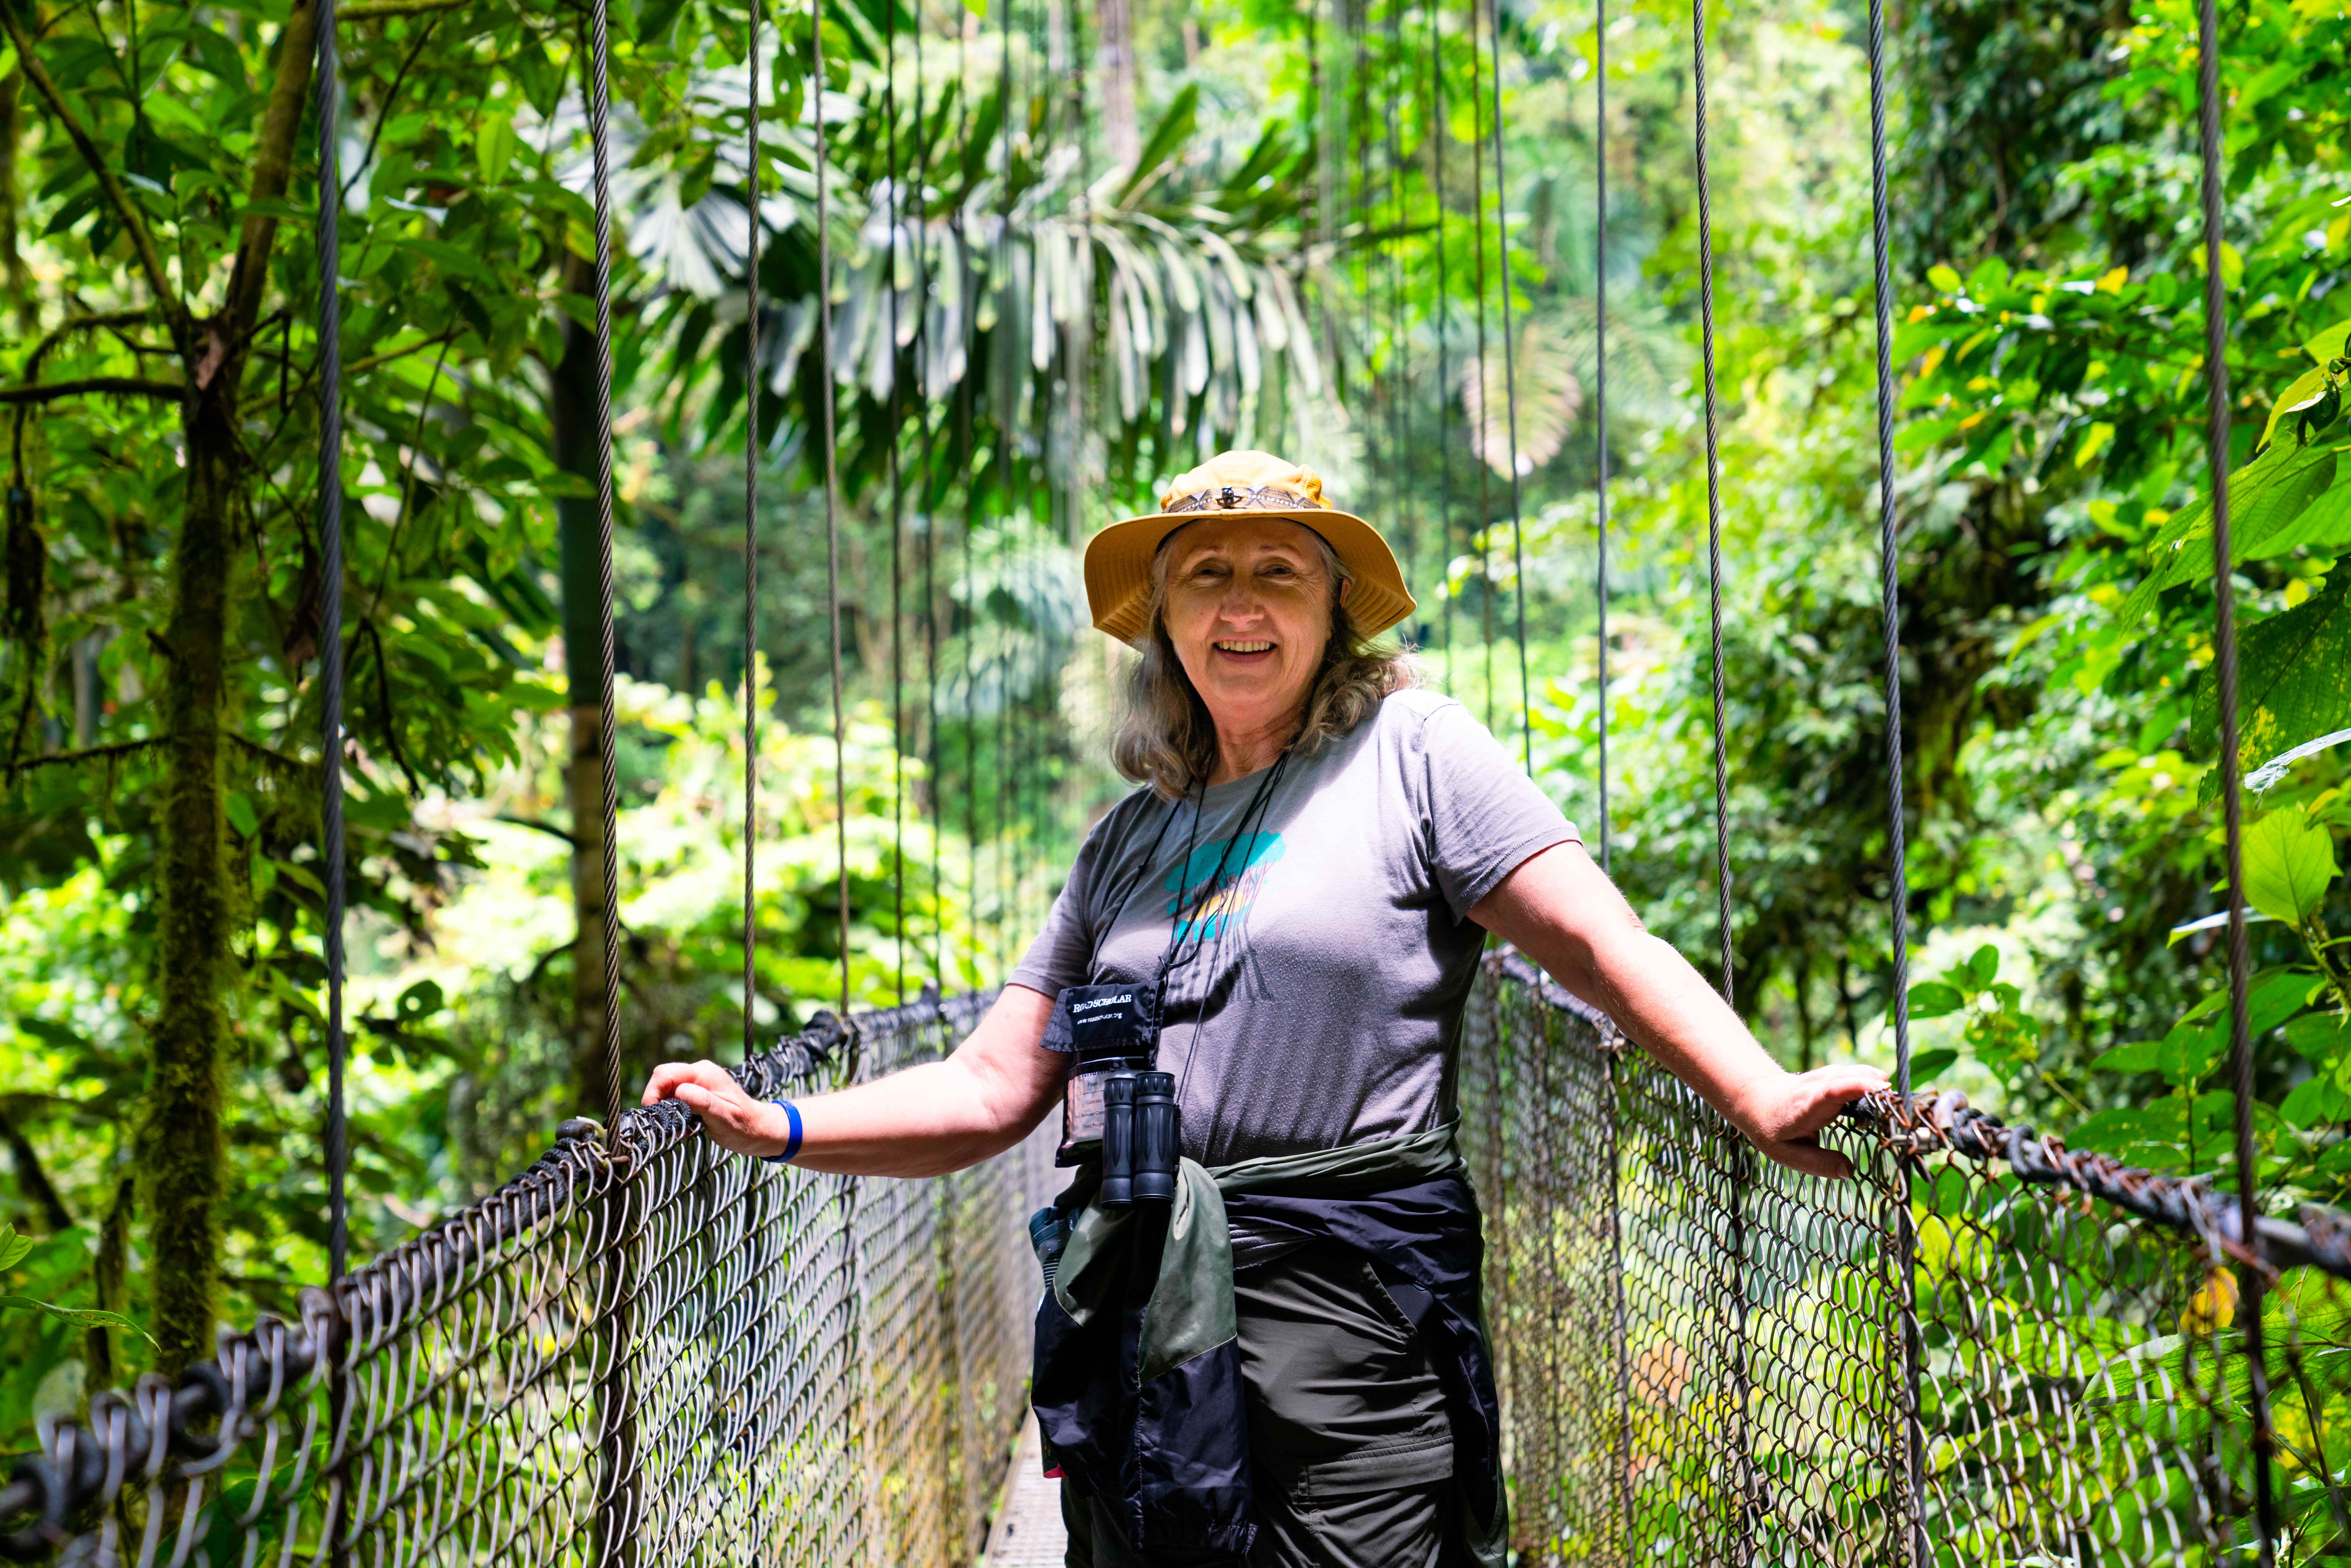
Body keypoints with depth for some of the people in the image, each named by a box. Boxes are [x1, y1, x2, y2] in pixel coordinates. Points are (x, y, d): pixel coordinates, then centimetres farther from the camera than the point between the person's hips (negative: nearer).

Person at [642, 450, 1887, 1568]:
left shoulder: (1411, 750, 3)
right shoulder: (1129, 839, 17)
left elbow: (1605, 948, -6)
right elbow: (995, 1086, 16)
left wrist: (1761, 1102, -20)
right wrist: (782, 1128, 5)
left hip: (1344, 1297, -5)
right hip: (1141, 1320, 5)